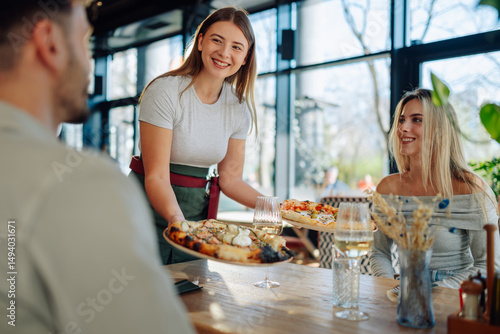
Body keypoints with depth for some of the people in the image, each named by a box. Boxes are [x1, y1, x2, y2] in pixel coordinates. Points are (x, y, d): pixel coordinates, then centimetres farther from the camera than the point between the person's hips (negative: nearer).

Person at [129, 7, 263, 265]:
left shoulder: (239, 108, 0)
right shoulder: (165, 91, -16)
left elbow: (230, 179, 4)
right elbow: (156, 176, -19)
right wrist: (175, 218, -38)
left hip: (197, 217, 5)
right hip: (151, 212, -4)